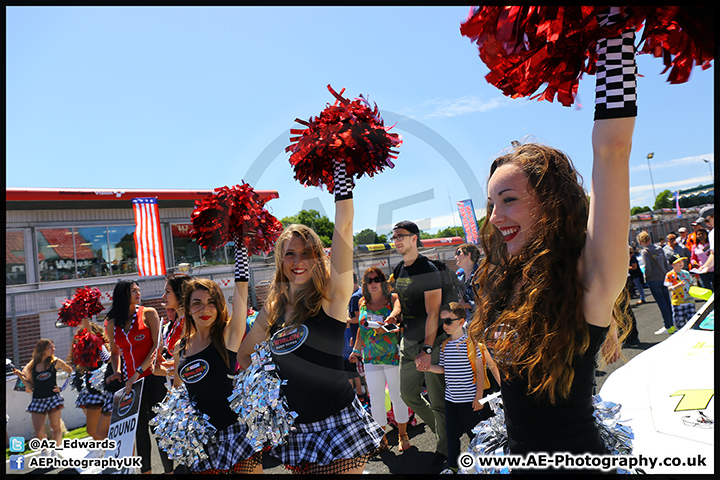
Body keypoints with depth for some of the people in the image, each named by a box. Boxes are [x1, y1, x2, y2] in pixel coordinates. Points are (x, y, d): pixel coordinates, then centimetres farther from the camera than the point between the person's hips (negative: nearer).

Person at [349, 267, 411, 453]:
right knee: (376, 400, 6)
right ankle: (381, 437, 23)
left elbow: (398, 307, -25)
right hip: (371, 358, 3)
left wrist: (392, 316, -46)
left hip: (393, 356, -3)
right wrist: (356, 350, 19)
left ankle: (403, 435, 24)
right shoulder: (362, 302, 9)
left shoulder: (392, 298, -1)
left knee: (397, 396, 5)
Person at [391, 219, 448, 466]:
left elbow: (432, 313, -19)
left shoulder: (427, 269, -15)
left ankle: (444, 448, 20)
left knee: (437, 400, 1)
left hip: (430, 343, -8)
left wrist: (427, 349, -22)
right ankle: (440, 429, 36)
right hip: (408, 343, 8)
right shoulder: (399, 270, 9)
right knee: (408, 393, 16)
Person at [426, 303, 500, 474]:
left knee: (475, 433, 10)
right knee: (452, 433, 15)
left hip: (470, 399, -5)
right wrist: (427, 367, -5)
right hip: (451, 398, 5)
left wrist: (479, 396, -12)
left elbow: (479, 370, -11)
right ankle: (452, 466, 31)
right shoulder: (445, 345, 4)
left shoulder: (470, 342, -13)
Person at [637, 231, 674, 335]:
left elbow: (647, 268, -20)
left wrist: (646, 278, -5)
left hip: (653, 280, -6)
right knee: (667, 302, 14)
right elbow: (666, 264, 10)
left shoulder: (645, 252, -13)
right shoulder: (659, 249, 6)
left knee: (662, 304, -2)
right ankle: (673, 323, 22)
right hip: (664, 278, 6)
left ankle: (667, 326, 4)